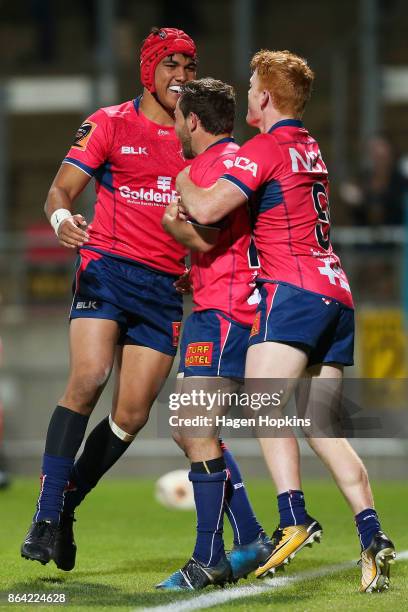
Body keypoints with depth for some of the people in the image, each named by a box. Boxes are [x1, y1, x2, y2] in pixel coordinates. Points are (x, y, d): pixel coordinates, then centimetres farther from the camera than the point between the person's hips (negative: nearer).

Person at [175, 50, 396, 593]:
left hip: (294, 287, -8)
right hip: (336, 292, 9)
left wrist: (180, 180, 6)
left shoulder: (265, 149, -5)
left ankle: (293, 517, -36)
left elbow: (207, 210, -15)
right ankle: (373, 537, -6)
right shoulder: (311, 150, 23)